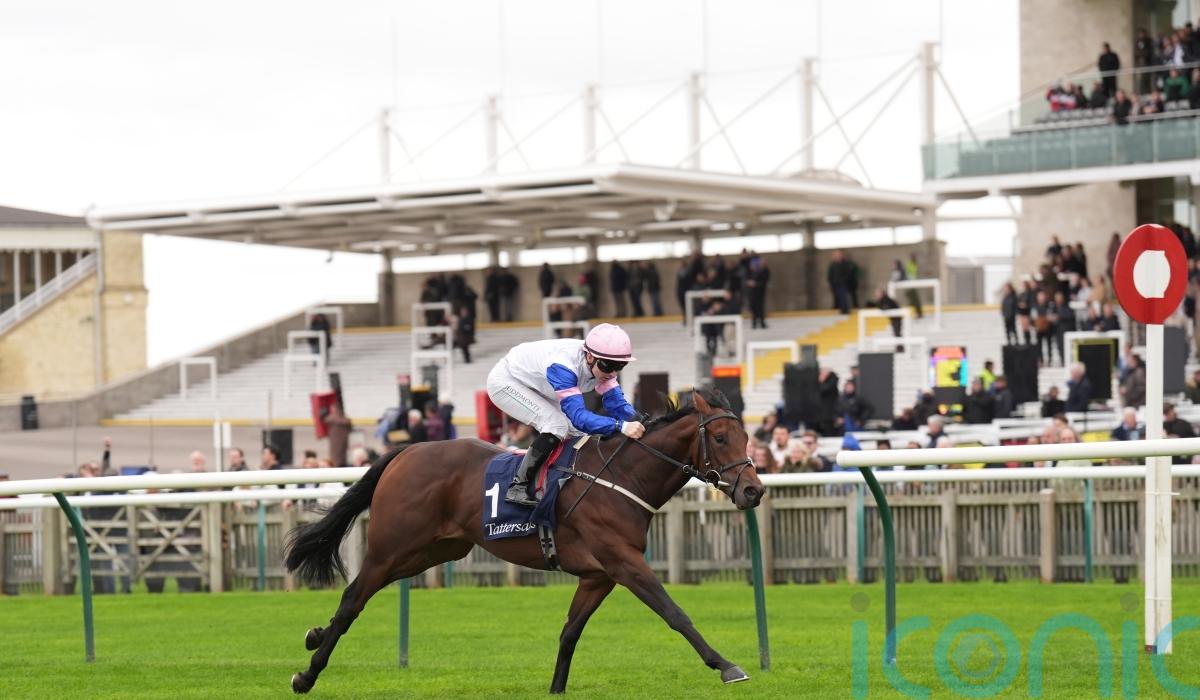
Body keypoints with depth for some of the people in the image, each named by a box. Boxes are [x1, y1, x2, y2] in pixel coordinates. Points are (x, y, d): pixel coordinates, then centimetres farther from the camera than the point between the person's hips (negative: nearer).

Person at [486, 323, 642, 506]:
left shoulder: (600, 364, -18)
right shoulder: (563, 366, -41)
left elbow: (616, 402, -18)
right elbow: (578, 416, -48)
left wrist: (637, 423, -38)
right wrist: (621, 426, -59)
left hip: (533, 388, 9)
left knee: (577, 433, 2)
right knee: (556, 425, -26)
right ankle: (517, 488, -23)